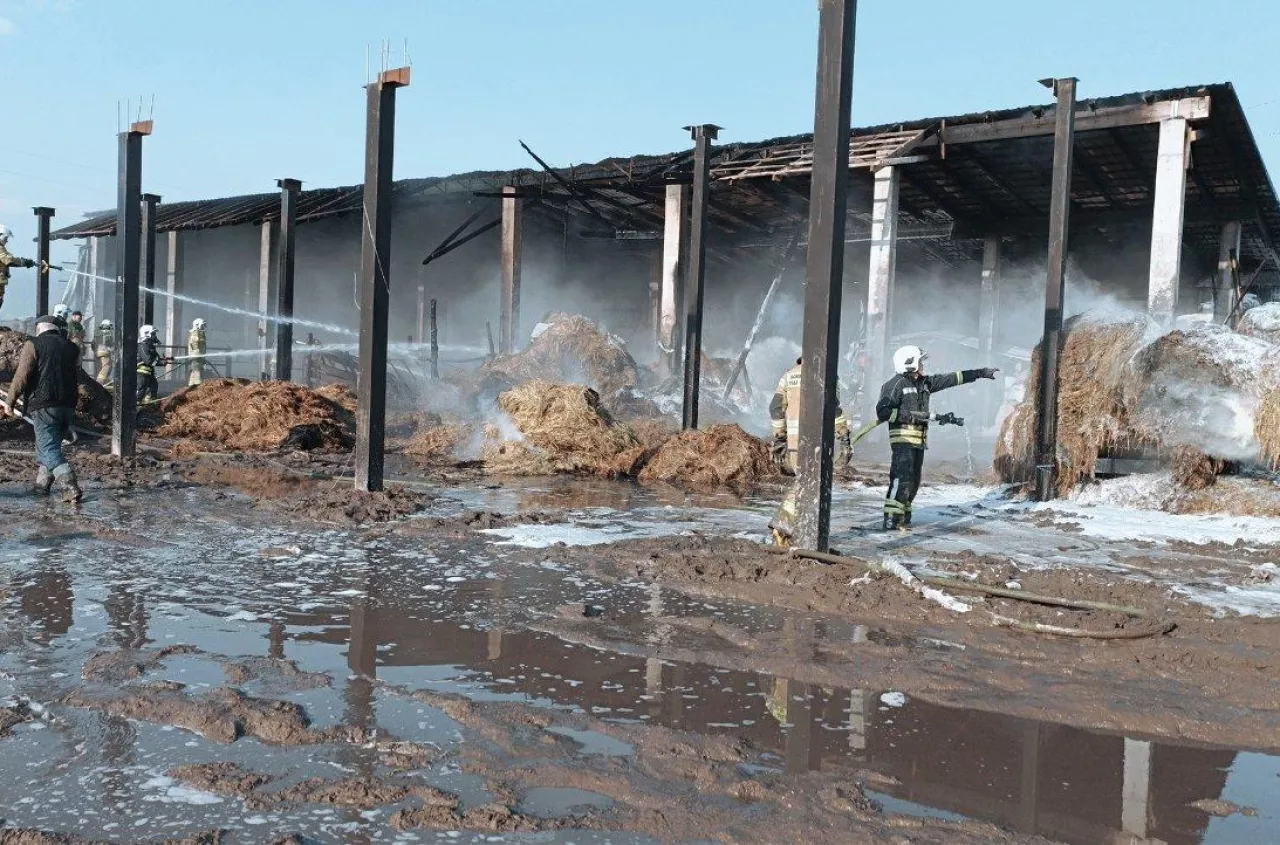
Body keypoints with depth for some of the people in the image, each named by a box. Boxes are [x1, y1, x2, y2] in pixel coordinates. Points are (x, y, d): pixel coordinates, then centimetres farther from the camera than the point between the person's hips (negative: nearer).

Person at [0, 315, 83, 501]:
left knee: (48, 449, -8)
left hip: (44, 406, -6)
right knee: (50, 445, 20)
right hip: (68, 405, 6)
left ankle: (70, 487, -23)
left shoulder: (33, 345, -2)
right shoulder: (71, 347, 15)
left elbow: (22, 376, -8)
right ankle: (41, 484, 24)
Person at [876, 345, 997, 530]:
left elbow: (951, 379, 19)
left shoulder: (924, 383, 16)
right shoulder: (896, 384, -8)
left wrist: (979, 373, 20)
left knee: (913, 481, 9)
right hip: (903, 440, -9)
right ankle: (891, 520, -18)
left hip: (919, 441, 9)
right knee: (902, 479, -17)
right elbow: (882, 412, -15)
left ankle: (903, 518, 17)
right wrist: (910, 416, -21)